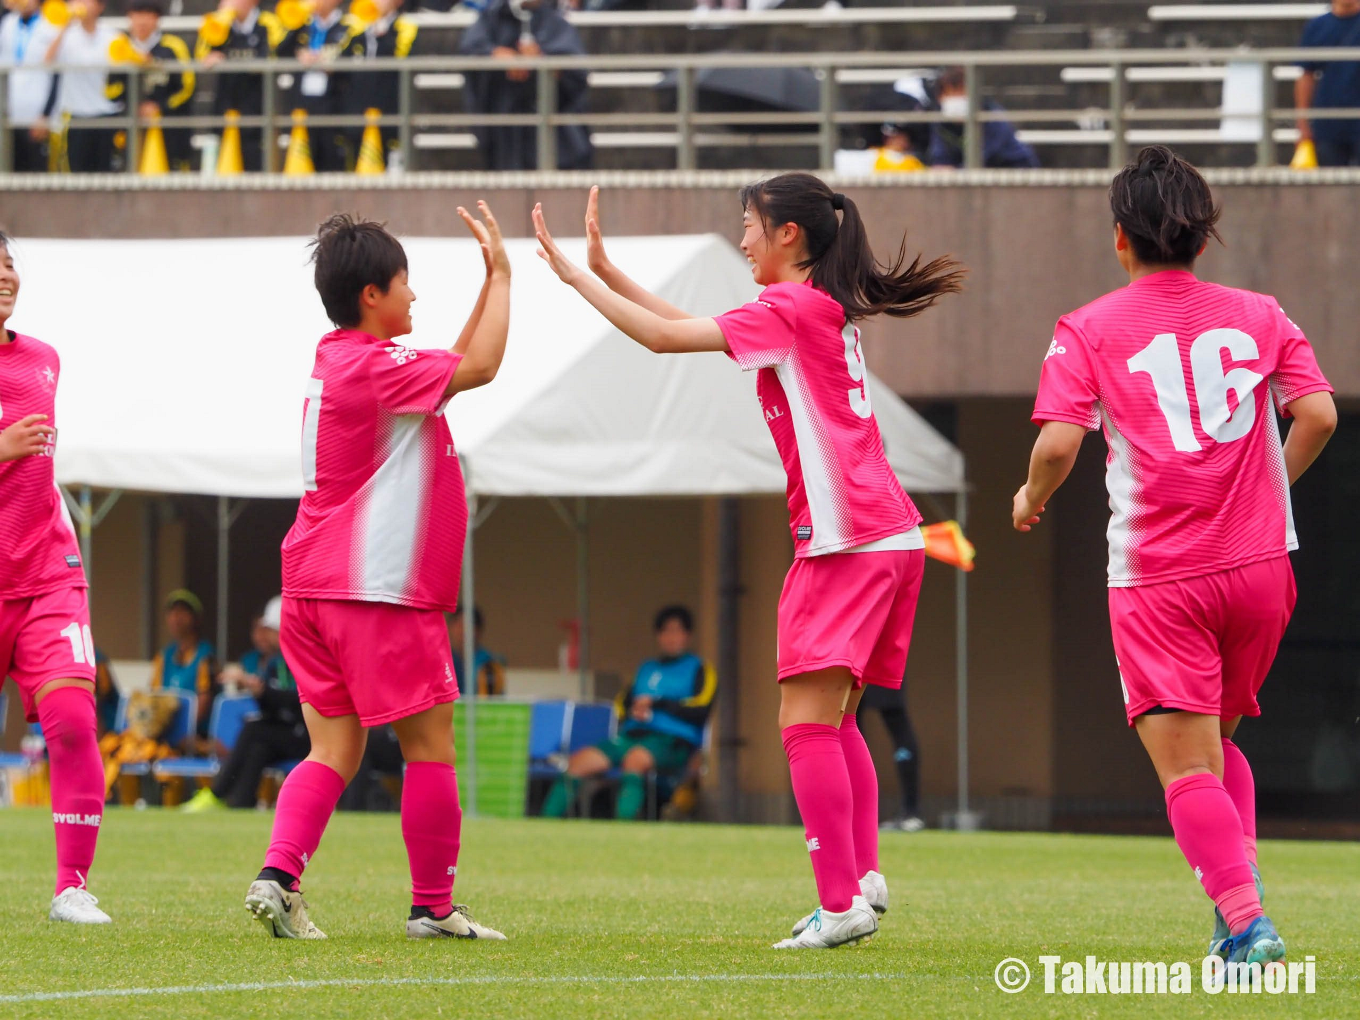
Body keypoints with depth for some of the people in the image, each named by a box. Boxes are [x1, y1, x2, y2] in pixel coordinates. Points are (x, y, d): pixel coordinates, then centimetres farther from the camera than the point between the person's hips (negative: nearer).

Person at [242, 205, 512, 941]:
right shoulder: (372, 367, -13)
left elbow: (453, 365, 24)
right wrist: (502, 277, -6)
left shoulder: (337, 362, 15)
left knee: (335, 749, 6)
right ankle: (433, 906, 6)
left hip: (316, 589, 9)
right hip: (380, 591, -9)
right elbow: (477, 367, -16)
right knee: (430, 745, 2)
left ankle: (278, 877, -12)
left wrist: (492, 282, 20)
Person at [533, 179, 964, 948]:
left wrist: (577, 275, -1)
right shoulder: (827, 310, 20)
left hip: (846, 539, -10)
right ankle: (864, 877, 7)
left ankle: (842, 902, -17)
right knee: (834, 719, 14)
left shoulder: (790, 308, -8)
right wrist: (607, 270, 24)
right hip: (889, 537, 10)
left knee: (807, 719, -11)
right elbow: (690, 326, 25)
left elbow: (665, 336, -9)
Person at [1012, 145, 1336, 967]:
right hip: (1259, 562, 4)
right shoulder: (1260, 317, 8)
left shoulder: (1089, 330, 0)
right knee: (1218, 740, 22)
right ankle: (1242, 879, 1)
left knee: (1186, 768, -6)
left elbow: (1058, 443, -11)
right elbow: (1318, 415, -2)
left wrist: (1032, 497, 10)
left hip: (1158, 577, -3)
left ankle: (1247, 925, -21)